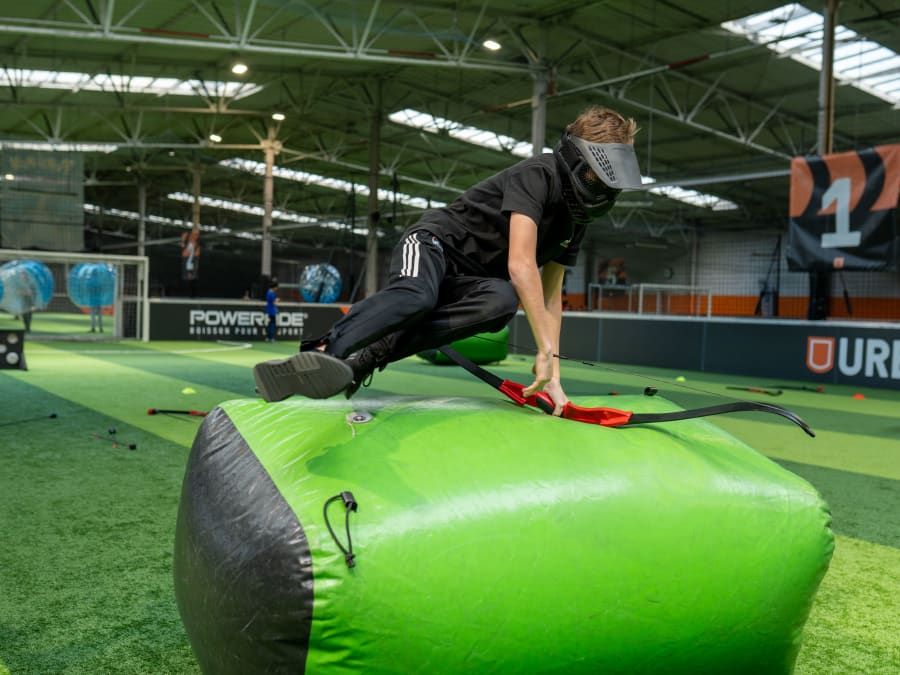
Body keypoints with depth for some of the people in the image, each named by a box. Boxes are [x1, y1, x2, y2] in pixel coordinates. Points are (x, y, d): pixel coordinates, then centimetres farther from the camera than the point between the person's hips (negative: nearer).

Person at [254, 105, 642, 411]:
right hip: (433, 243, -7)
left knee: (503, 300, -31)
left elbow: (550, 297, 15)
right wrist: (545, 351, -26)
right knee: (414, 297, -43)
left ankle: (368, 356, -35)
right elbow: (520, 265, -25)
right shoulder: (539, 174, -14)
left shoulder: (575, 220, 12)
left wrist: (552, 373, 6)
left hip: (468, 280, 7)